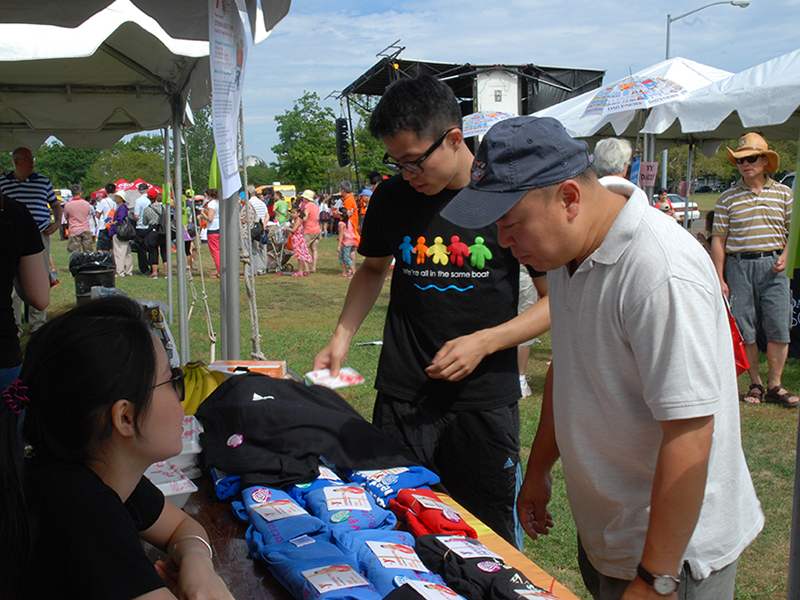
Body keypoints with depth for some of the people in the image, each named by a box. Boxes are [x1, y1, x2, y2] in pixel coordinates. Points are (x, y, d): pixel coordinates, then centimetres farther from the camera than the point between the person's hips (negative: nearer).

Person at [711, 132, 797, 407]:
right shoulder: (727, 198, 4)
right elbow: (719, 239, 2)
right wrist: (719, 278, -3)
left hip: (773, 267, 1)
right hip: (739, 266, -1)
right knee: (744, 328, 2)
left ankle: (775, 385, 10)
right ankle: (755, 383, 15)